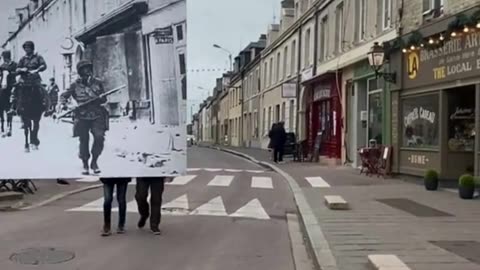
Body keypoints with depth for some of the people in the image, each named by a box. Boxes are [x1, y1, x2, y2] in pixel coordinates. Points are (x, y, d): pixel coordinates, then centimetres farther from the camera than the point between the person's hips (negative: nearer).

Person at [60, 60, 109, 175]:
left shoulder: (97, 83, 8)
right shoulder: (75, 85, 5)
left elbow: (104, 99, 8)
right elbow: (63, 95, 11)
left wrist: (99, 98, -15)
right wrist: (64, 104, -9)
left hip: (97, 115, 0)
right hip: (82, 117, 0)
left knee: (99, 137, -16)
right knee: (84, 141, 3)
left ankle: (94, 162, 4)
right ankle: (85, 164, 22)